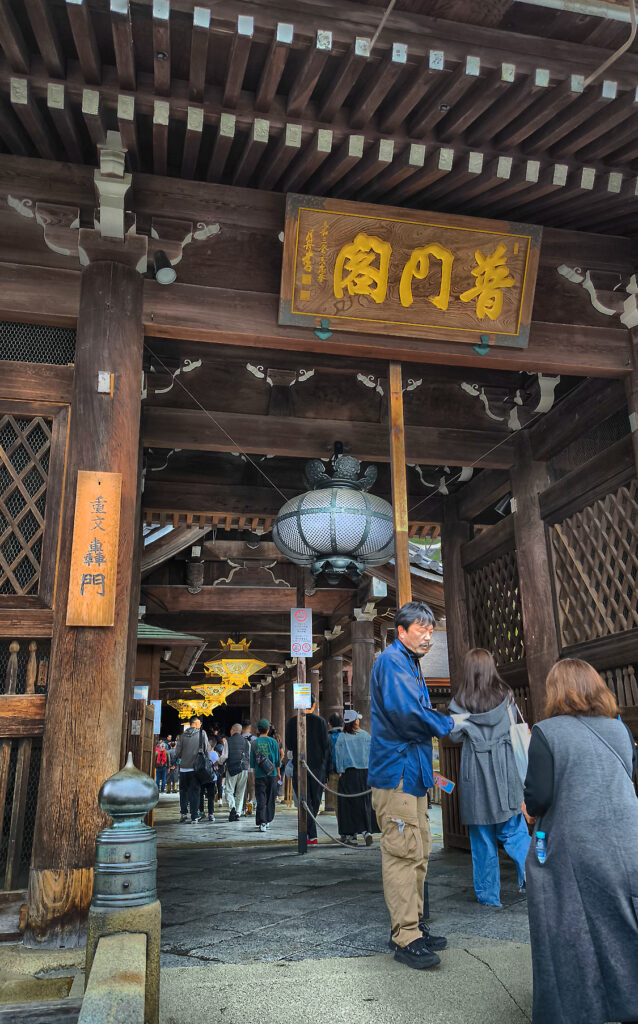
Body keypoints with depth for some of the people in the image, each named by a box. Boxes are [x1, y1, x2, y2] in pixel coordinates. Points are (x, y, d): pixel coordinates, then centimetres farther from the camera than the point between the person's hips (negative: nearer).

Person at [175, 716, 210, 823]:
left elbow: (177, 752, 2)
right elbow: (207, 750, -2)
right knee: (195, 792, 3)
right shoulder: (202, 733, -3)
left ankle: (184, 813, 11)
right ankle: (194, 817, 2)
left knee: (183, 790, 18)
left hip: (184, 767, 2)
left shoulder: (182, 735, 2)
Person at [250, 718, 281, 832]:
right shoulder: (272, 741, -2)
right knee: (270, 799, 14)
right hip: (271, 774, 0)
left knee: (261, 799, -1)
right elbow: (277, 759, 3)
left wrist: (254, 772, 14)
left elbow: (252, 761, 3)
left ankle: (261, 823, -12)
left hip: (259, 775, 0)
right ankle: (267, 821, 21)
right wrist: (278, 772, 14)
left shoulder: (254, 743, -1)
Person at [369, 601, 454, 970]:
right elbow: (406, 710, -27)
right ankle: (405, 937, 0)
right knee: (403, 853, -7)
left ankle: (413, 926, 26)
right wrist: (447, 724, -11)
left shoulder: (410, 664, 20)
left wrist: (429, 771, 20)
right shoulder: (392, 660, -14)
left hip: (412, 773, 11)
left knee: (418, 853, 16)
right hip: (396, 772, -11)